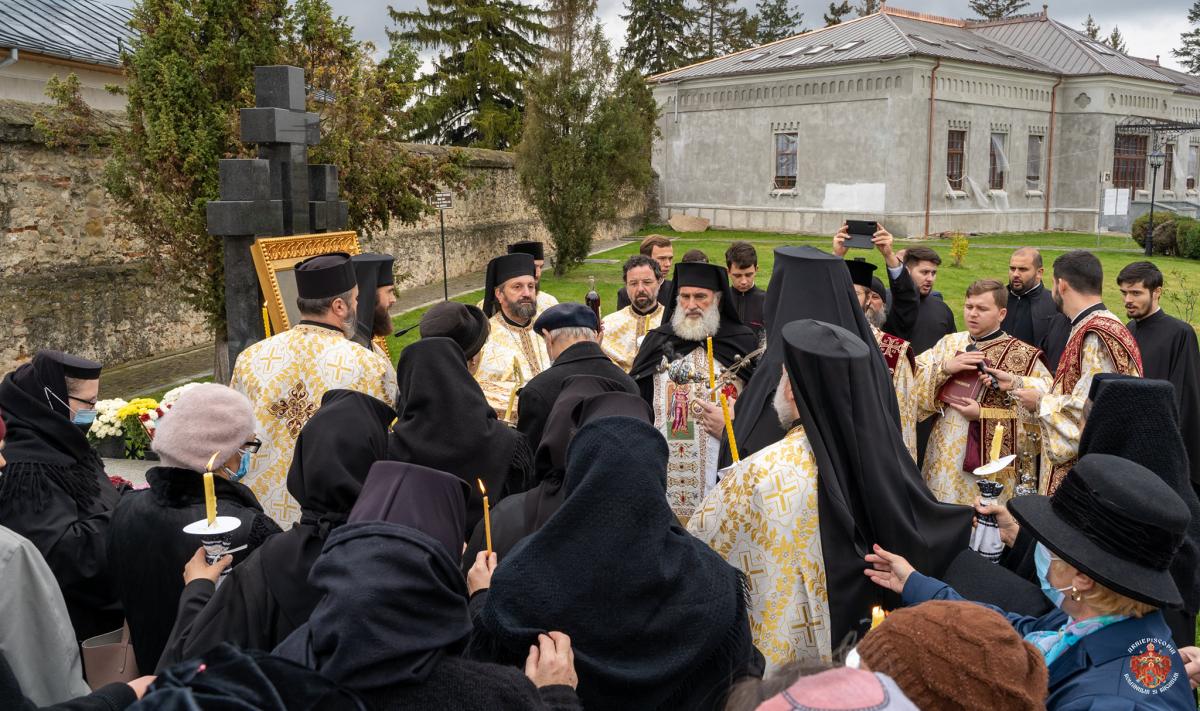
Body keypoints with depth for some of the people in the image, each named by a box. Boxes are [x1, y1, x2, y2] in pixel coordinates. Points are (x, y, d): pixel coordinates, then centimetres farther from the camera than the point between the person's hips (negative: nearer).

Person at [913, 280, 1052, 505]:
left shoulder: (1023, 356, -5)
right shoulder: (949, 343, 8)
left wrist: (983, 413, -17)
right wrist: (945, 367, -17)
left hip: (991, 464, -4)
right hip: (944, 456, 4)